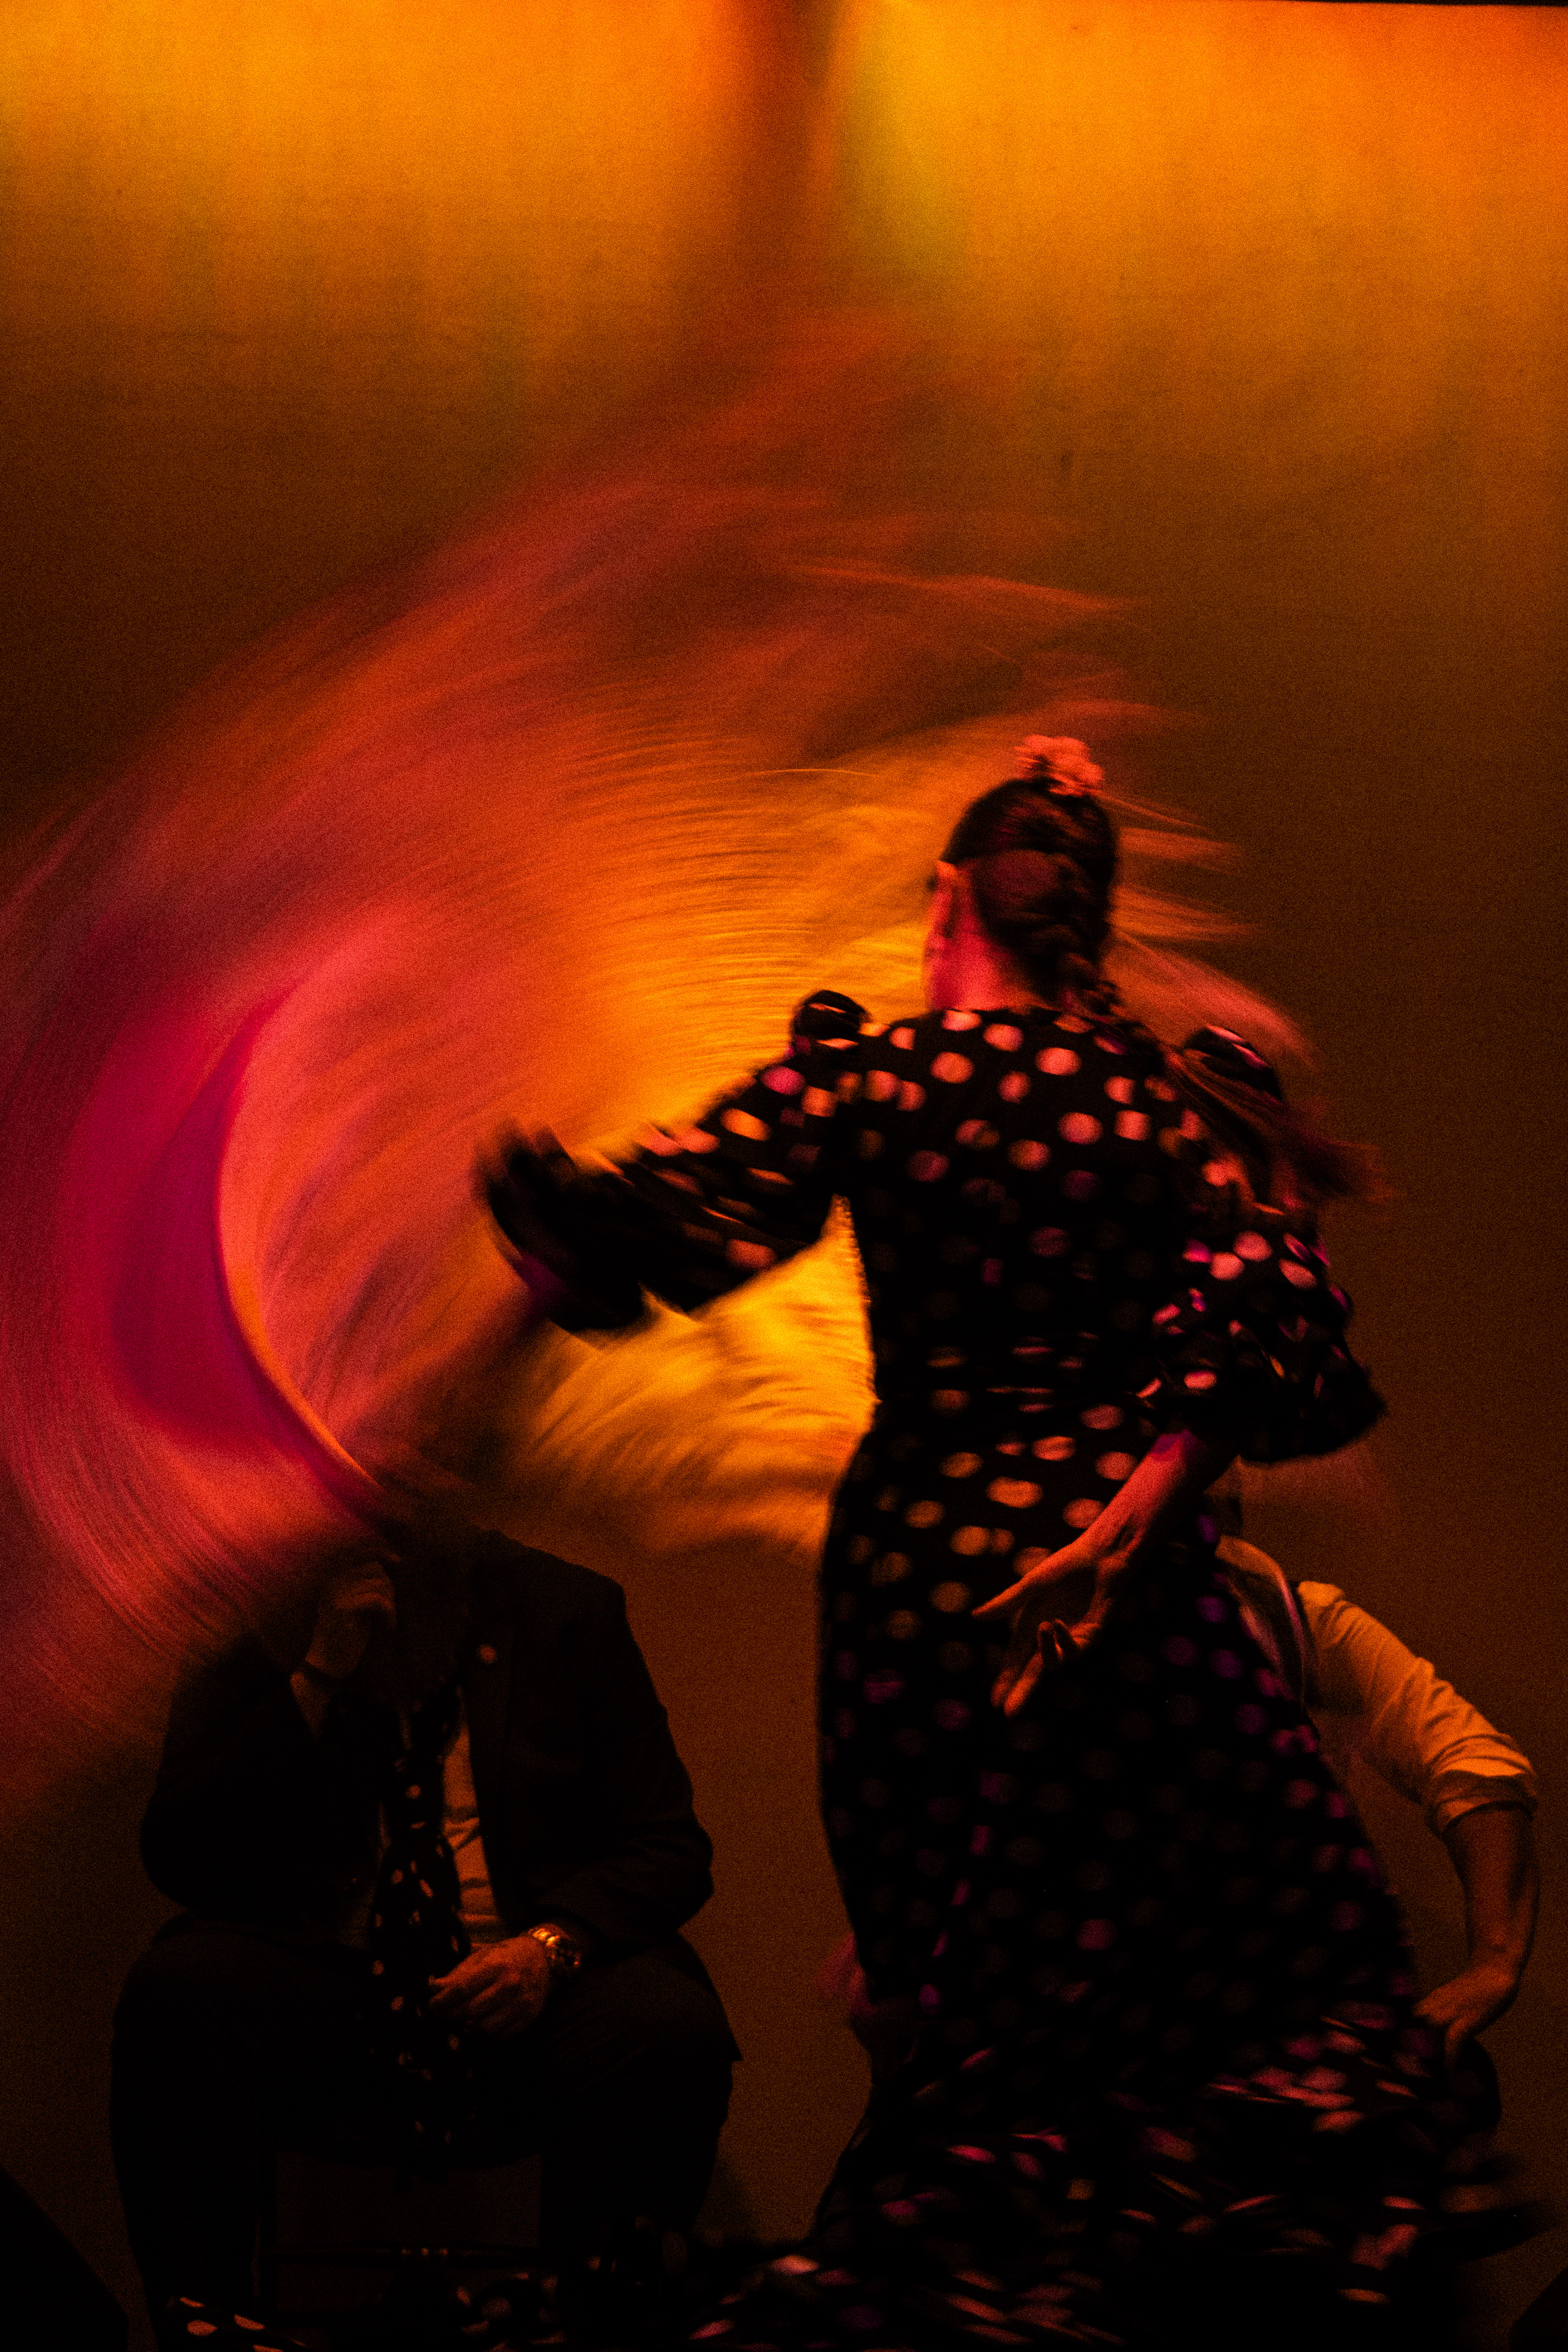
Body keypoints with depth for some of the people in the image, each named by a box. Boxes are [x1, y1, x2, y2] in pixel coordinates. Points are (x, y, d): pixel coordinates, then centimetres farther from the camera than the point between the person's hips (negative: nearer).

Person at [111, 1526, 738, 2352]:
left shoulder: (565, 1610, 5)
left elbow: (668, 1847, 4)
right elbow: (181, 1863, -5)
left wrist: (551, 1945, -17)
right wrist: (315, 1680, -13)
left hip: (523, 1982, 0)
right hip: (320, 1976, 0)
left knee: (672, 2030, -32)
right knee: (175, 1990, -30)